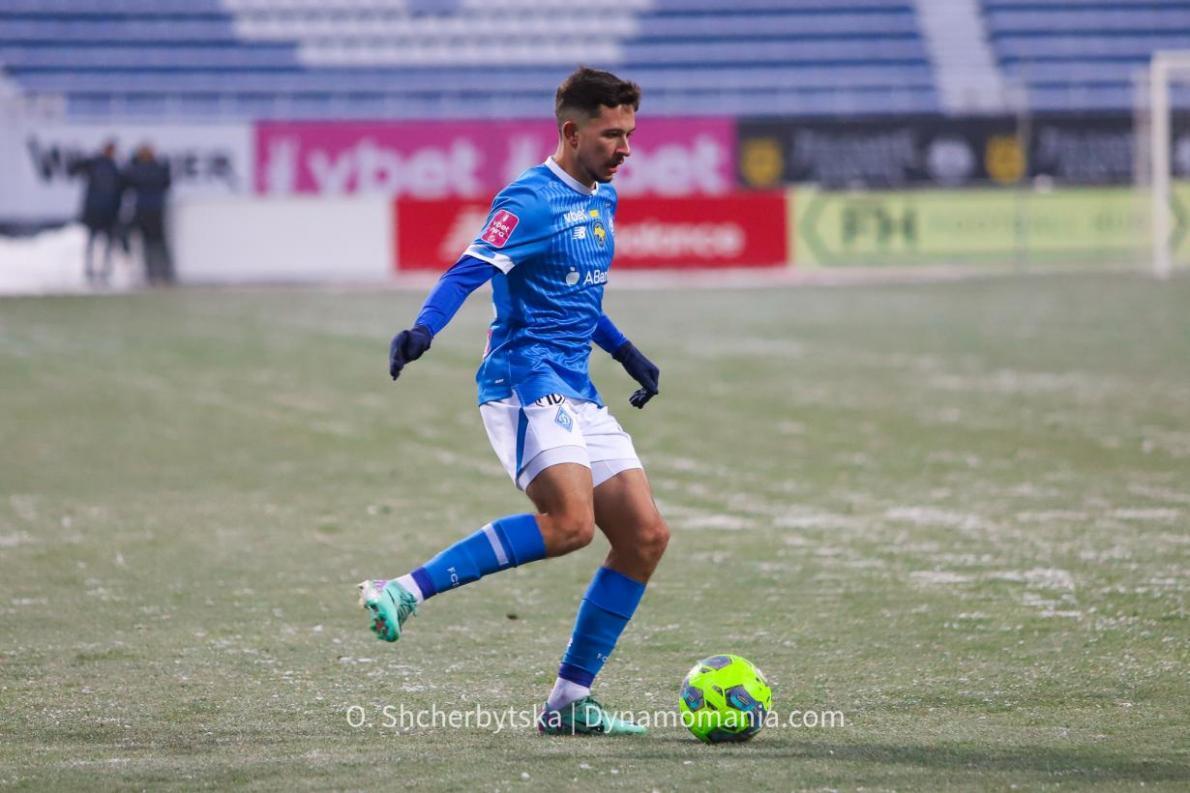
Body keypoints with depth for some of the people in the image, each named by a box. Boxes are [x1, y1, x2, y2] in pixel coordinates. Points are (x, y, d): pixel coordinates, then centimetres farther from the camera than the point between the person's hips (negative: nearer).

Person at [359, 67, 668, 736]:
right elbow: (469, 272, -23)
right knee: (570, 522, -29)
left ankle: (569, 701, 7)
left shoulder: (603, 200, 18)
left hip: (577, 392, 9)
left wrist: (625, 352, 31)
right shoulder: (531, 200, -10)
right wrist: (423, 330, -39)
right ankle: (406, 591, -23)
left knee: (645, 536, 1)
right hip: (524, 380, -9)